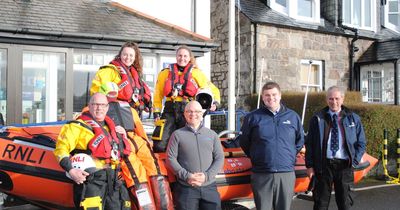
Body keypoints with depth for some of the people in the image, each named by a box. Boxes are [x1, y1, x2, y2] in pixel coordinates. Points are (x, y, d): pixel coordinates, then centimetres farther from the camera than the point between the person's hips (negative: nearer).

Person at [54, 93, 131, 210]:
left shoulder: (111, 126, 20)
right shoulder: (79, 126, 1)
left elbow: (124, 151, 32)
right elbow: (61, 148, -7)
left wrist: (123, 136, 12)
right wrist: (70, 170, -20)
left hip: (113, 180, 7)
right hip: (91, 178, -6)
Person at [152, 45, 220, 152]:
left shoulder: (196, 73, 11)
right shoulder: (165, 73, 13)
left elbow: (213, 89, 14)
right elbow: (158, 95, 15)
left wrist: (215, 102, -4)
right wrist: (157, 113, 7)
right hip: (170, 111, 1)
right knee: (159, 146, -7)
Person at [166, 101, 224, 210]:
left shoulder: (212, 134, 13)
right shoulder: (177, 134, 6)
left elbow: (219, 158, 8)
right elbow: (170, 158, 0)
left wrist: (207, 176, -8)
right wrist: (186, 176, -12)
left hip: (209, 187, 2)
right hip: (186, 188, -2)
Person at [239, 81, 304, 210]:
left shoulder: (293, 117, 7)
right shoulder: (252, 117, 1)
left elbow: (300, 140, 19)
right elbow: (243, 142, 11)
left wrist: (290, 156, 13)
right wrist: (255, 157, 9)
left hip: (286, 174, 2)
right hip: (261, 175, -1)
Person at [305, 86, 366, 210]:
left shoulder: (353, 119, 7)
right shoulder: (317, 119, 4)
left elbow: (361, 143, 10)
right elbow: (309, 143, 3)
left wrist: (354, 161, -2)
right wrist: (309, 165, -3)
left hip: (344, 165, 1)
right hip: (323, 164, -1)